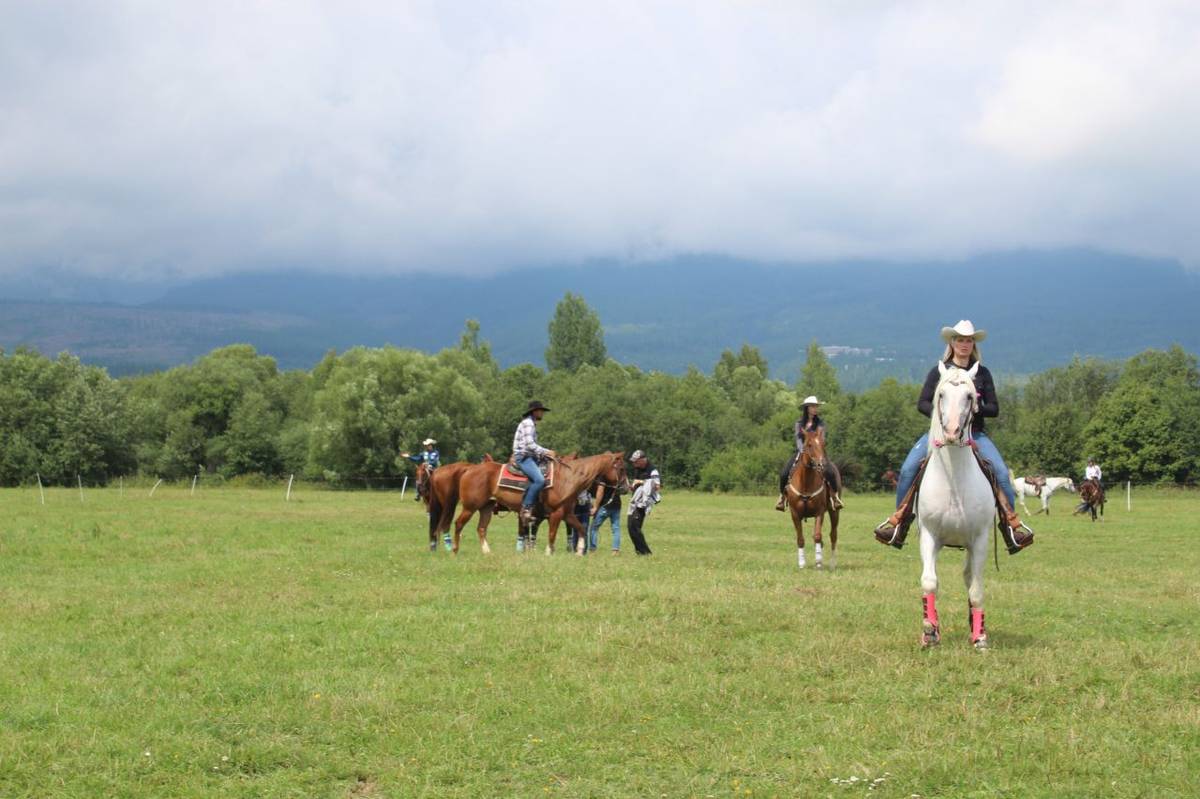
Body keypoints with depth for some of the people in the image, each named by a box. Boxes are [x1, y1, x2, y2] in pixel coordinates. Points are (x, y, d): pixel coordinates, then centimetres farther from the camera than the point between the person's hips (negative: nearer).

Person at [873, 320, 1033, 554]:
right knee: (908, 469, -21)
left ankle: (1011, 522, -15)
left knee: (1001, 471, -22)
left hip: (974, 433, 0)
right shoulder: (938, 372, 8)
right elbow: (922, 403, 5)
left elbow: (994, 409, 7)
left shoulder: (982, 374, 10)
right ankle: (899, 519, -11)